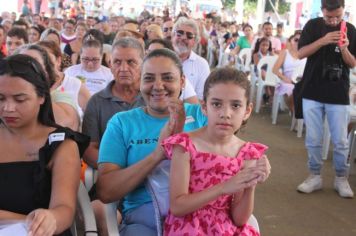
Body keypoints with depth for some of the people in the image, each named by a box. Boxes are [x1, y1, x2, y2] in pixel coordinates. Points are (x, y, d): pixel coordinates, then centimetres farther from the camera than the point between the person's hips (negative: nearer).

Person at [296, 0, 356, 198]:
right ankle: (315, 176, 20)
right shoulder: (313, 26, 1)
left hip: (339, 95, 0)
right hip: (312, 93, 0)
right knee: (313, 140, 6)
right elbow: (301, 53, -7)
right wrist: (323, 41, -21)